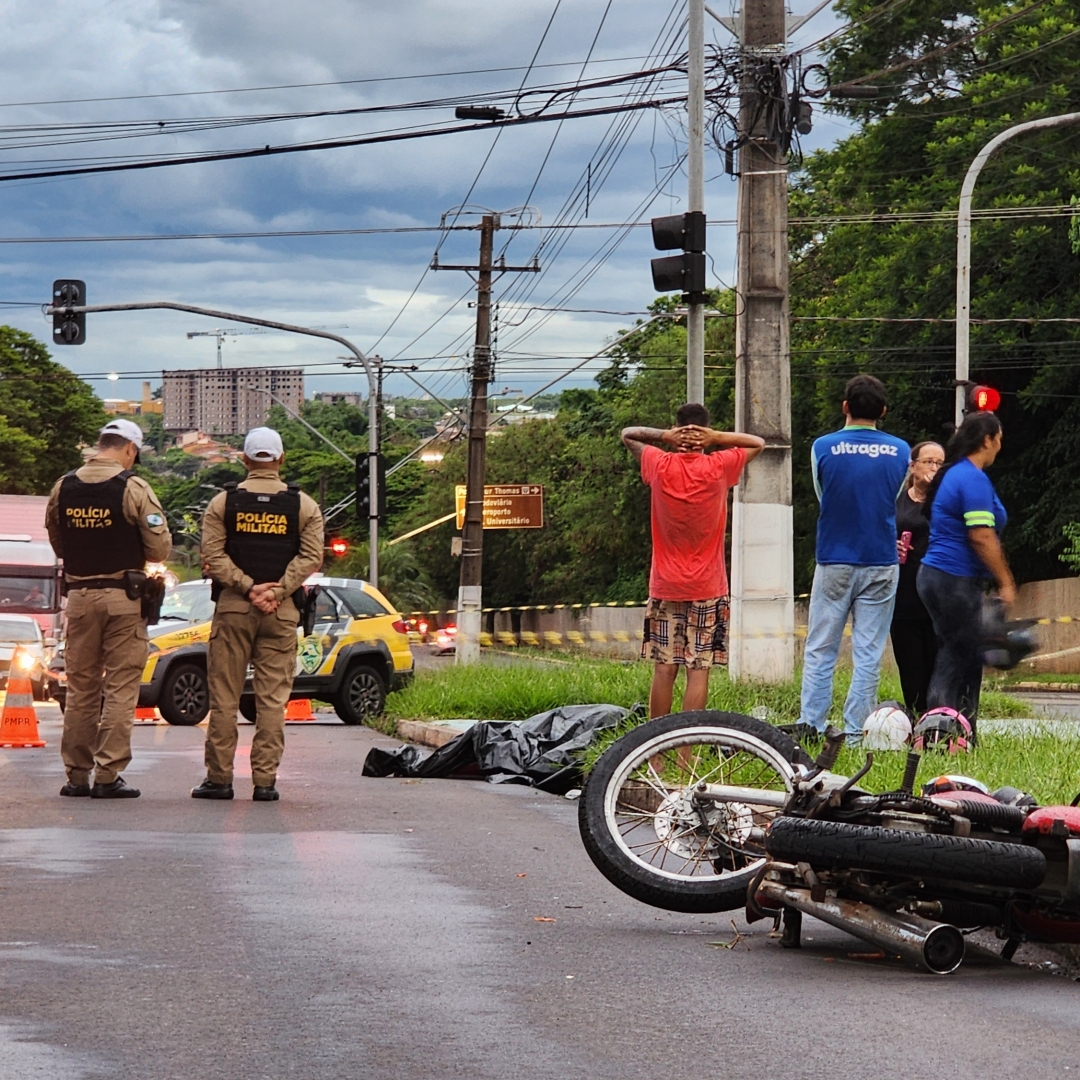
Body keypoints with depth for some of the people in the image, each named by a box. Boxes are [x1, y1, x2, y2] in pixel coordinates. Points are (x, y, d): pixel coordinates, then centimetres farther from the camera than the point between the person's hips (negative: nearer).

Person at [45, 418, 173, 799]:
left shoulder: (63, 488, 4)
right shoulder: (133, 489, -9)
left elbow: (57, 544, 13)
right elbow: (160, 549, -9)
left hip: (79, 596, 4)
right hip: (122, 596, -4)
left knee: (80, 687, 11)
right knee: (120, 688, 0)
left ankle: (77, 775, 12)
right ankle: (108, 775, -3)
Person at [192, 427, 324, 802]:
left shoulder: (223, 502, 4)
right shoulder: (303, 505, 4)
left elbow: (212, 554, -5)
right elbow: (311, 557, -5)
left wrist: (248, 588, -8)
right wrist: (276, 591, -8)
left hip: (232, 608, 0)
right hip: (282, 612, 0)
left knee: (224, 696, 4)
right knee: (272, 698, 2)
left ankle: (219, 778, 4)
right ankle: (265, 781, -1)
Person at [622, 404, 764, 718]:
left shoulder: (660, 466, -4)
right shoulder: (719, 468, -7)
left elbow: (627, 434, 14)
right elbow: (758, 443, 10)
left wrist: (664, 436, -4)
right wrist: (717, 438, -6)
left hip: (665, 588, 1)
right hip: (707, 588, -1)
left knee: (664, 669, 4)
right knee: (699, 671, -2)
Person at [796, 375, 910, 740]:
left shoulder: (823, 448, -4)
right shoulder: (899, 451, 1)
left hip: (834, 562, -1)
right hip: (881, 564, 1)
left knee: (820, 649, 6)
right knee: (868, 653, 3)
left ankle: (809, 726, 1)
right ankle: (856, 731, 1)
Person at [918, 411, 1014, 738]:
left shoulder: (953, 475, 16)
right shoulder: (973, 479, -15)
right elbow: (981, 537, -20)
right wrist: (1005, 582, -13)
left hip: (935, 576, 10)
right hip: (956, 580, -10)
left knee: (963, 660, 12)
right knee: (960, 660, -7)